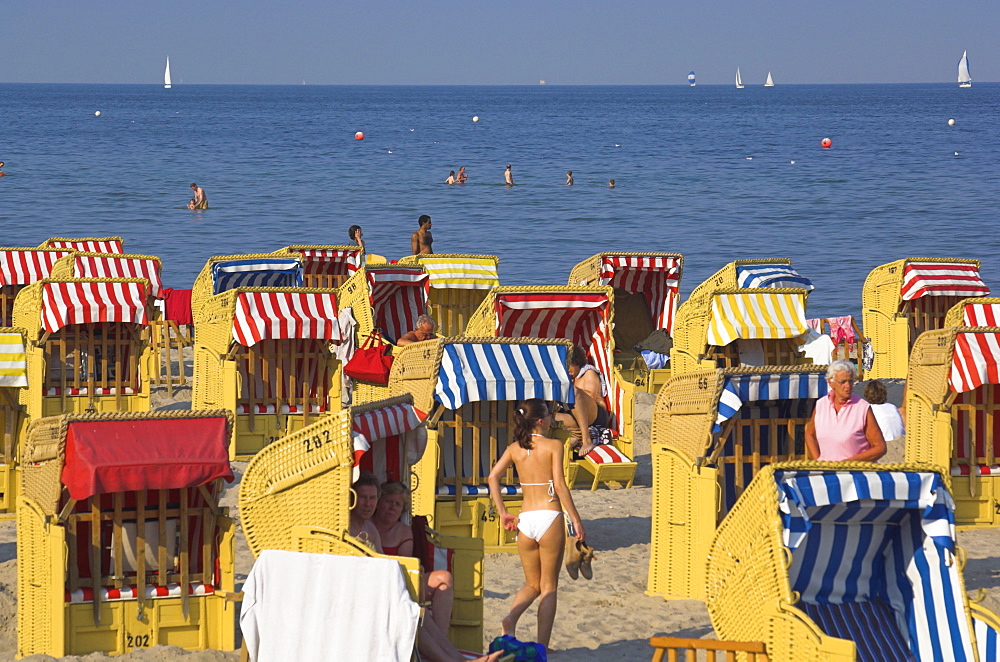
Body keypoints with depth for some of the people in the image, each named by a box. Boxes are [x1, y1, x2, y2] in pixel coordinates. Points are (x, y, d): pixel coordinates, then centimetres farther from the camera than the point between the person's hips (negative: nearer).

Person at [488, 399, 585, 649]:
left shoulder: (515, 448, 7)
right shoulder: (553, 446, -5)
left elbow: (493, 477, 1)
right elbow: (560, 485, -12)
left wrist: (502, 513, 6)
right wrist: (576, 520, -8)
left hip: (525, 519, 4)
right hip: (550, 516, -4)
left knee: (532, 583, 17)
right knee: (549, 585, 6)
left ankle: (511, 617, -12)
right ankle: (542, 645, 1)